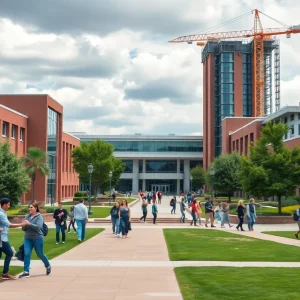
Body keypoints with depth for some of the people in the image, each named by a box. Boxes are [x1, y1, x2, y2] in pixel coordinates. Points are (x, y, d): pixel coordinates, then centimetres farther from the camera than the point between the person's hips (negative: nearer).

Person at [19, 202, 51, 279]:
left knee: (40, 254, 9)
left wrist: (29, 224, -29)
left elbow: (38, 227, -23)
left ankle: (48, 266, 35)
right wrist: (24, 225, -15)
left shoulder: (39, 217, -9)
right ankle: (26, 272, -7)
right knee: (26, 254, -8)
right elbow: (23, 229, 7)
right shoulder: (27, 216, 6)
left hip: (37, 238, -4)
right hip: (27, 238, 4)